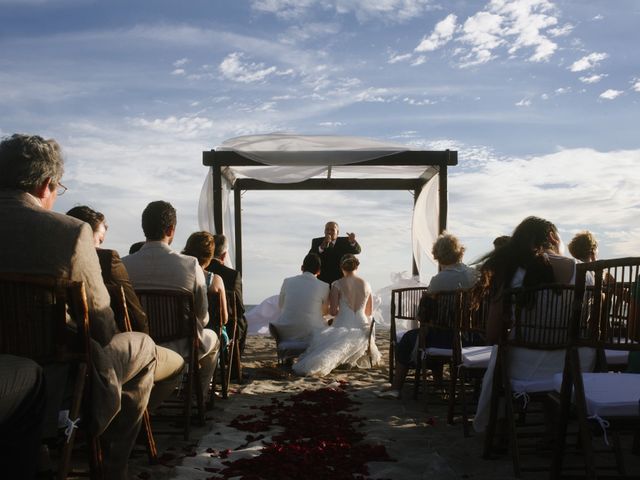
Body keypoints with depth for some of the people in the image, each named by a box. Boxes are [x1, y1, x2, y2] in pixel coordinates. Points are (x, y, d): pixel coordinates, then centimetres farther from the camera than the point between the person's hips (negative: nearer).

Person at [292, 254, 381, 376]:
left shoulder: (337, 284, -5)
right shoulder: (366, 285, 7)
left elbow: (333, 311, -10)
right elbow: (369, 312, 16)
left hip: (343, 327, -5)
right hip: (362, 327, 5)